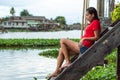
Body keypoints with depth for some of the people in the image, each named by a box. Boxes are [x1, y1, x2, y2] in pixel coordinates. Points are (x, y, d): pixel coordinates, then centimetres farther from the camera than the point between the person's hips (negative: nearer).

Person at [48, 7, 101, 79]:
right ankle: (57, 71, 8)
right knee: (61, 50, 10)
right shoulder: (92, 23, 18)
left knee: (62, 41, -8)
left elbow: (96, 37, -17)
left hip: (84, 47, -10)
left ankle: (68, 62, -4)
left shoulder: (95, 22, -11)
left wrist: (84, 38, -21)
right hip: (83, 47, 10)